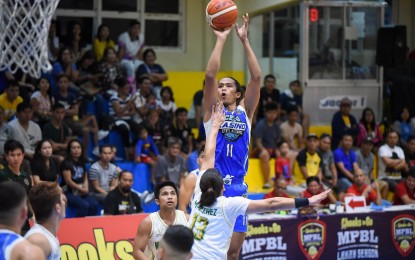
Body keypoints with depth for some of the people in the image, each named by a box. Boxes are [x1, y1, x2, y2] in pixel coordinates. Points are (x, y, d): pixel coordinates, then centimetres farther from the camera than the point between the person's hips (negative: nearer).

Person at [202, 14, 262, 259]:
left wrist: (245, 40, -1)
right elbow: (210, 76, -7)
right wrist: (221, 40, -6)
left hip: (238, 188, 3)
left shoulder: (245, 111, 11)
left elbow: (256, 77, 2)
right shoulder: (212, 110, 6)